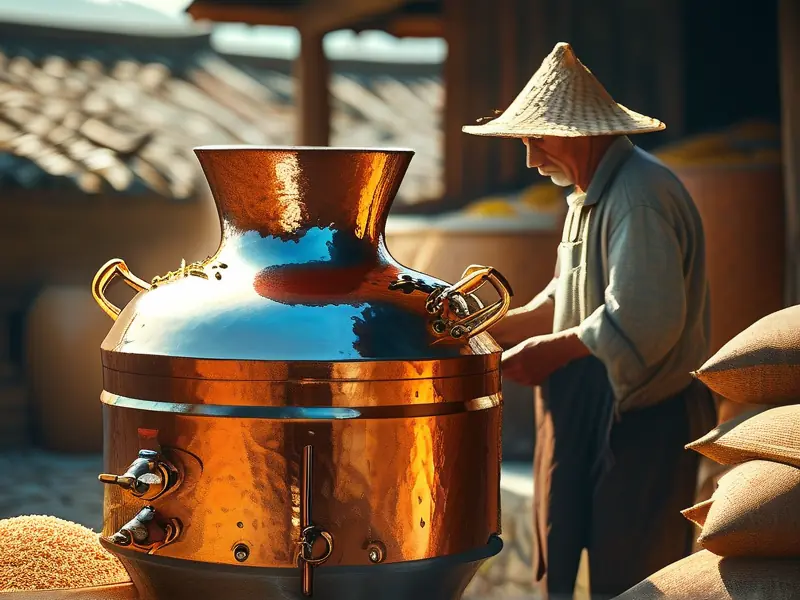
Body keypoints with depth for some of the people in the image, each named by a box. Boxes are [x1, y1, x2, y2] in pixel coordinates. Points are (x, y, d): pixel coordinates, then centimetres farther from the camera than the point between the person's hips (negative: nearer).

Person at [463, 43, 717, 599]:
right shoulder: (591, 194, 14)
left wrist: (551, 351, -16)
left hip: (643, 422, -10)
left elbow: (645, 322, -28)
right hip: (591, 412, 10)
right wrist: (494, 328, 10)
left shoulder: (640, 197, -20)